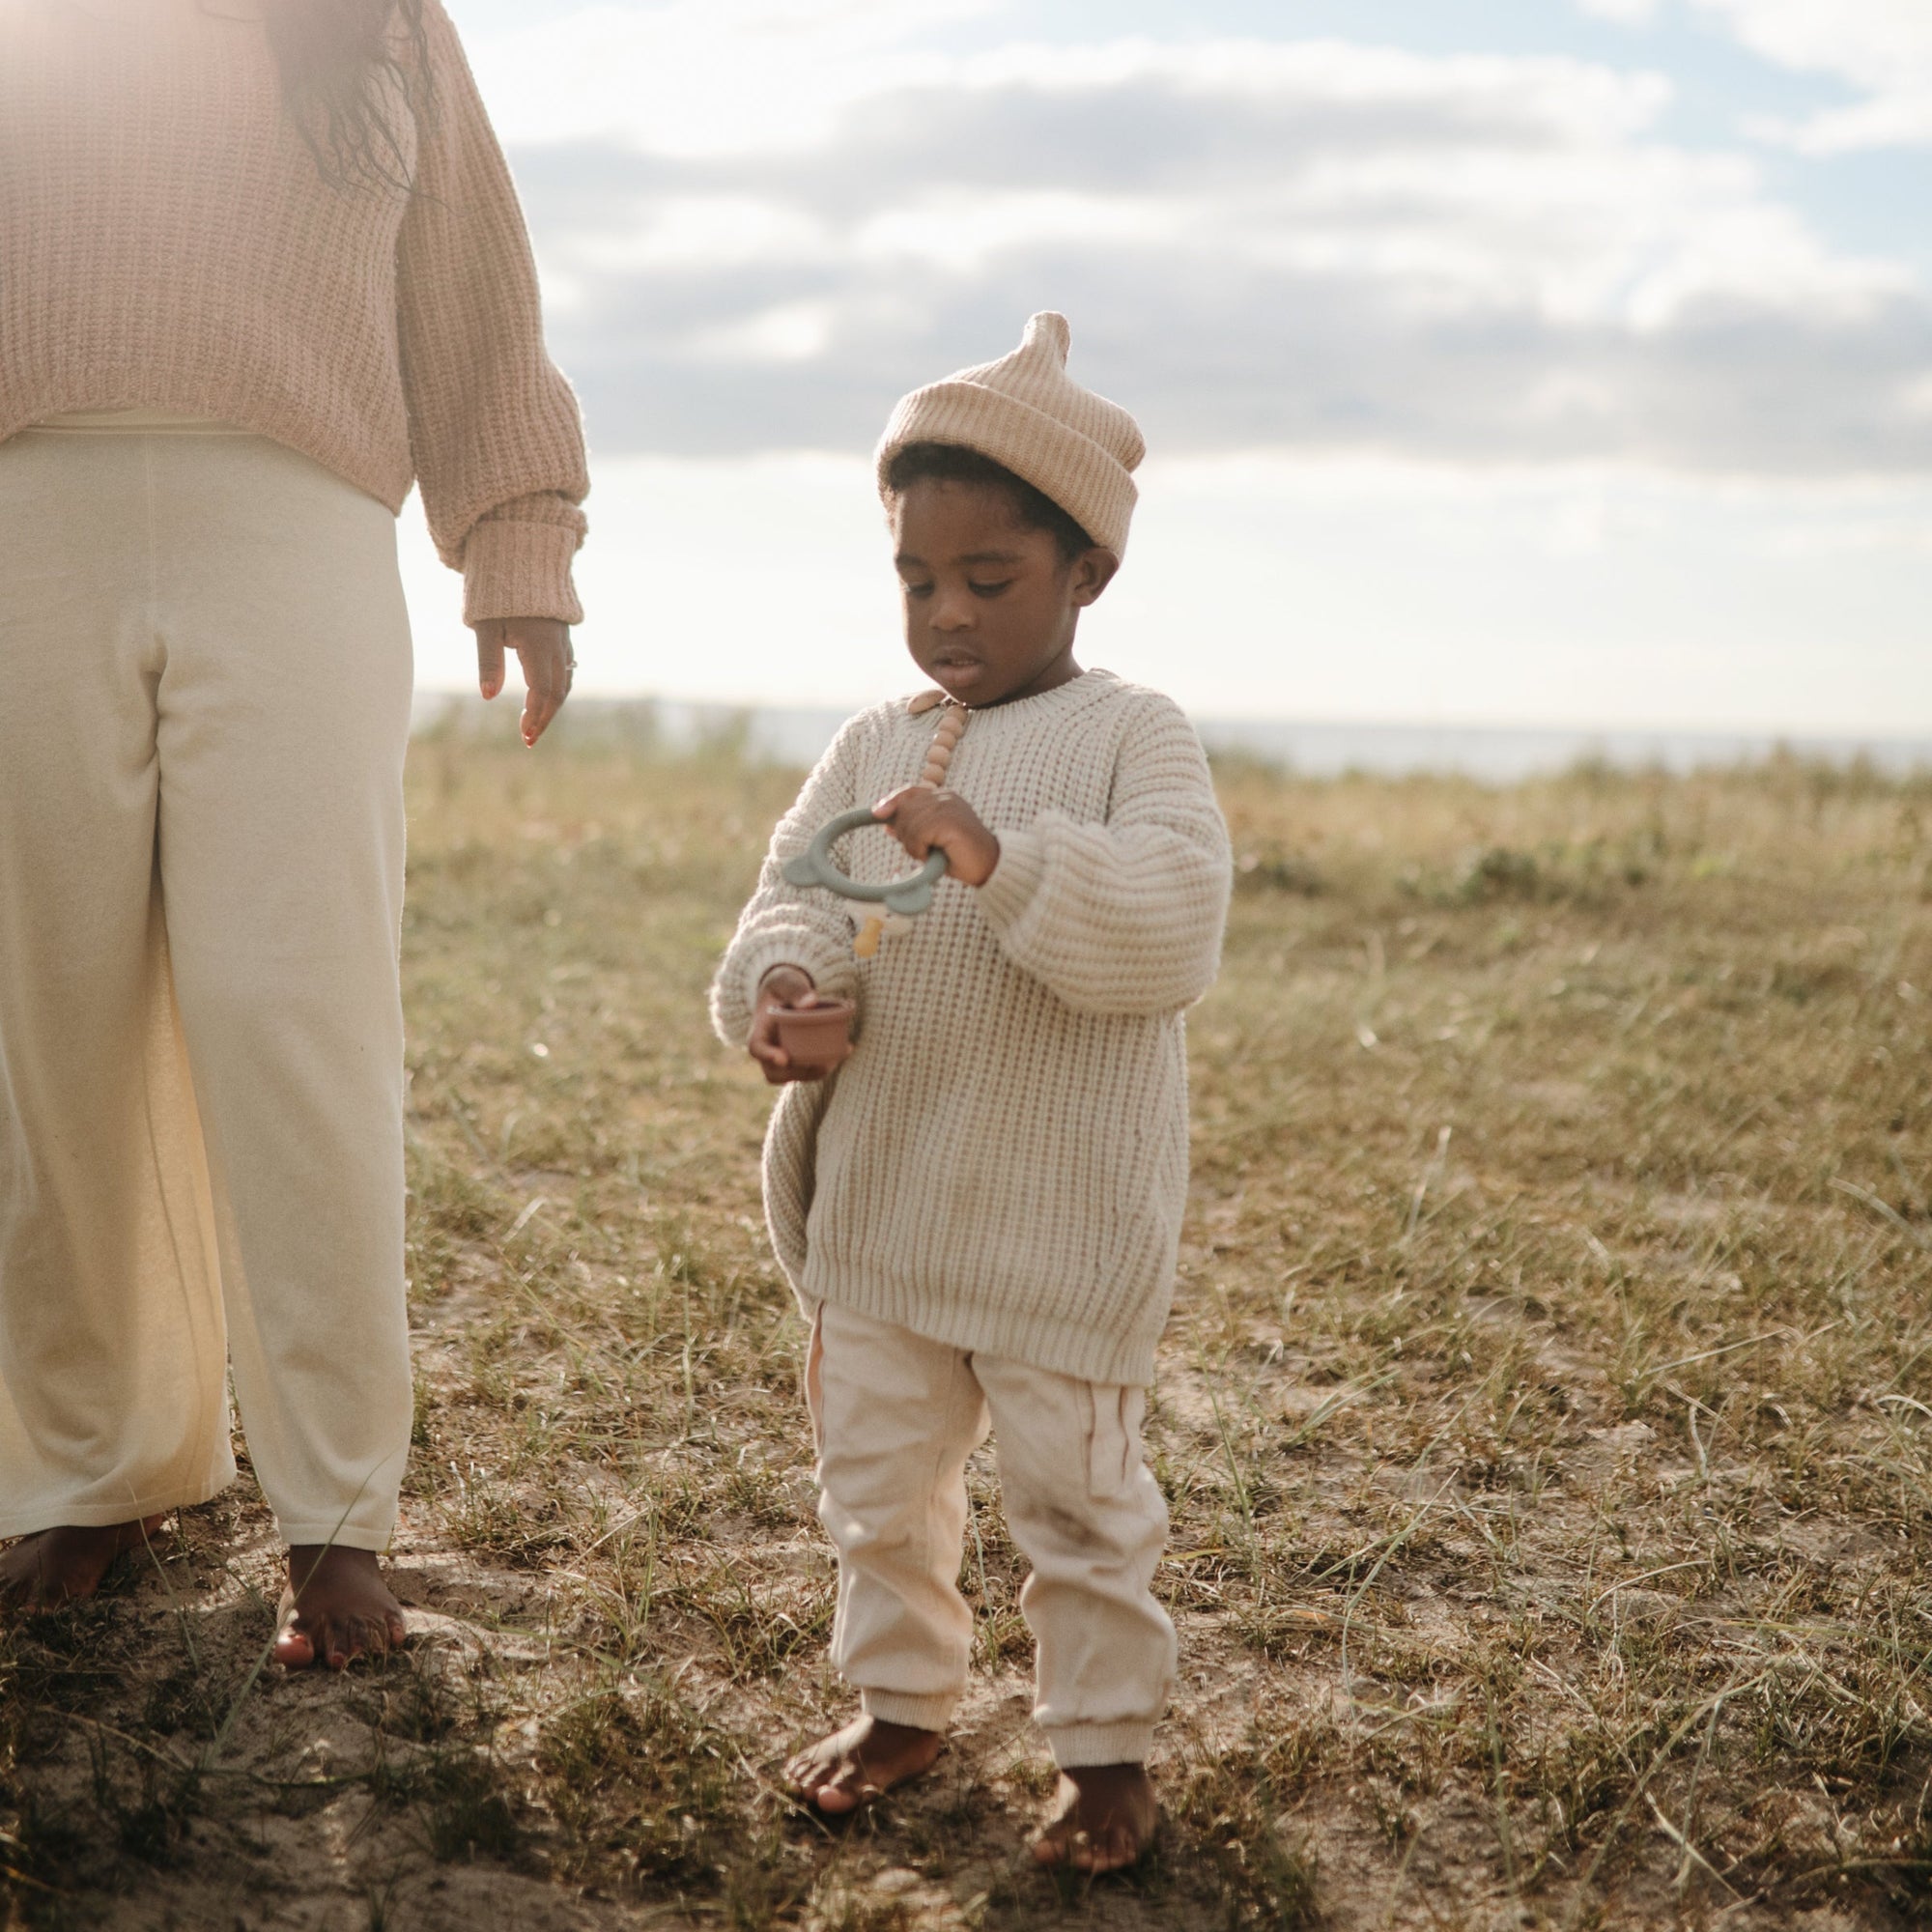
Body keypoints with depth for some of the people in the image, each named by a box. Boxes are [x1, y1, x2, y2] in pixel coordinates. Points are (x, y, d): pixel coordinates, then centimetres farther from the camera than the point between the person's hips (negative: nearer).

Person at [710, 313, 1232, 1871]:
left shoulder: (1131, 735, -8)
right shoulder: (872, 748, 7)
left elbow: (1171, 927, -20)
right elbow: (795, 900, 5)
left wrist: (1002, 858, -33)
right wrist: (781, 984, -18)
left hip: (1062, 1216, -5)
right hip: (878, 1201, 5)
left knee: (1075, 1488, 6)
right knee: (877, 1469, 16)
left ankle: (1107, 1742, 24)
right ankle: (903, 1700, 35)